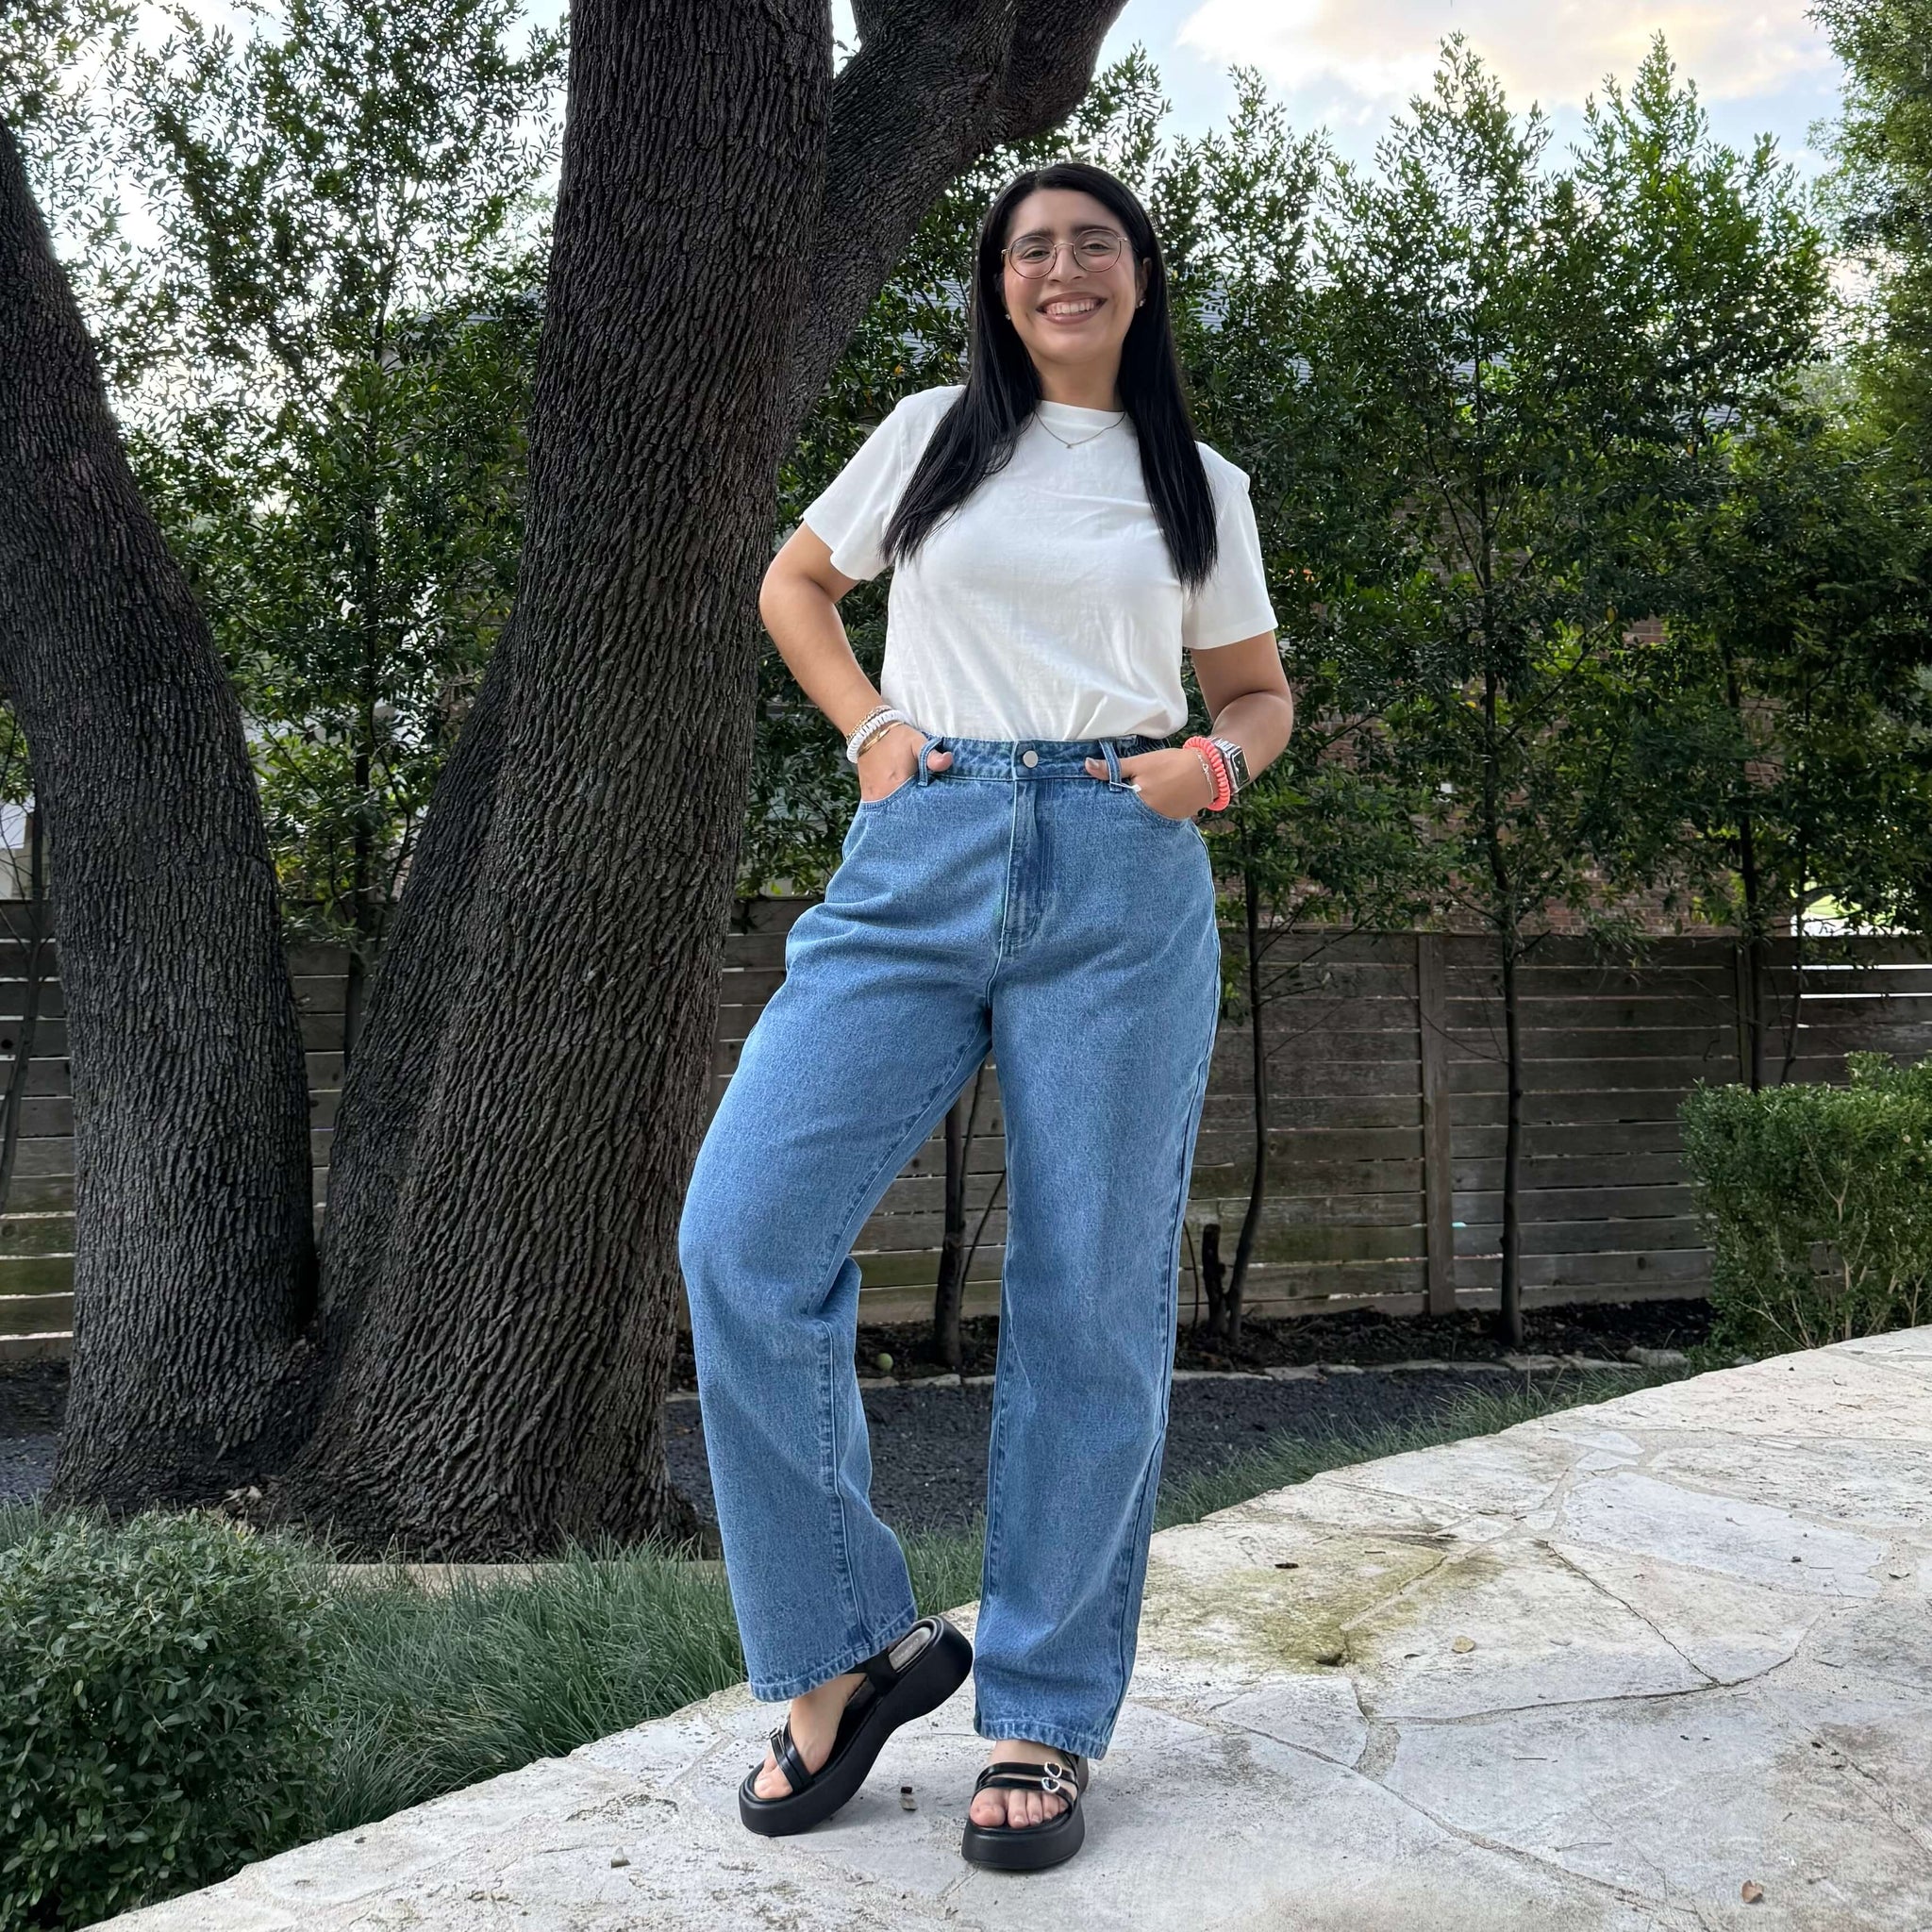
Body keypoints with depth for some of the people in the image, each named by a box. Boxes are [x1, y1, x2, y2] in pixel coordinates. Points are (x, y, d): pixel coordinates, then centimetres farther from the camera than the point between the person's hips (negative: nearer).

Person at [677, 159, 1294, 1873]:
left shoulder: (1203, 487, 17)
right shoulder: (933, 435, 16)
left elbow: (1263, 692, 23)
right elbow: (794, 586, 25)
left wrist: (1216, 759, -1)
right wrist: (869, 725, 7)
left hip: (1123, 881, 0)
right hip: (922, 860, 1)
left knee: (1089, 1303, -1)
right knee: (743, 1236, -14)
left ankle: (1046, 1719, 15)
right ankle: (858, 1646, 4)